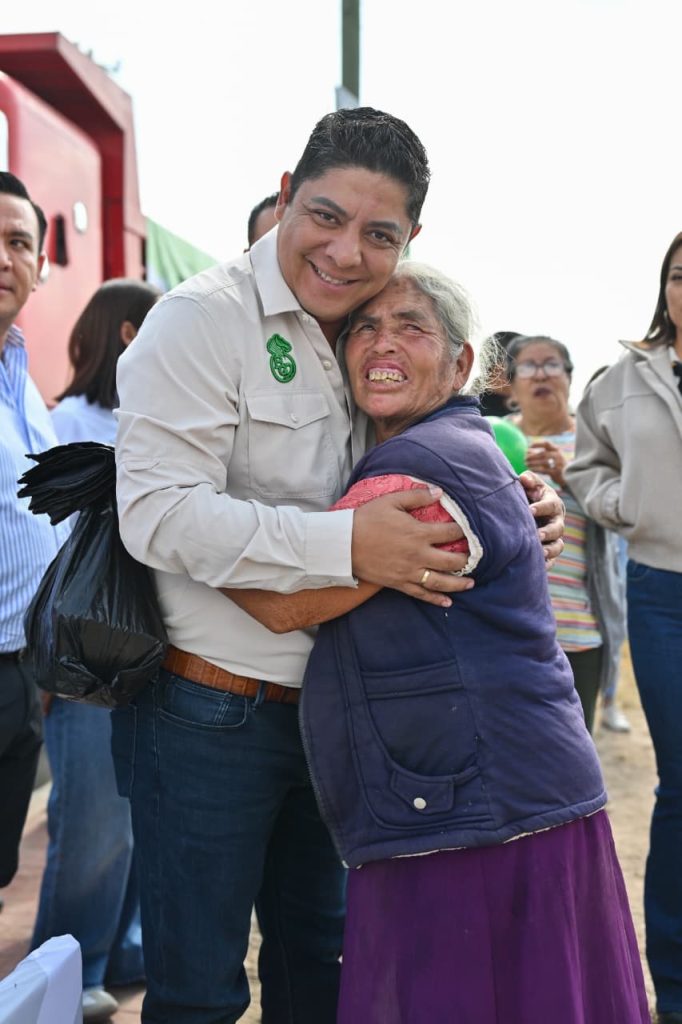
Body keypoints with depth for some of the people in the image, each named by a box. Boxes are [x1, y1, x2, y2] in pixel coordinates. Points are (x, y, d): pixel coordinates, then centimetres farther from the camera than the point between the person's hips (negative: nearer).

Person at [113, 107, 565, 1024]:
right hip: (208, 712, -7)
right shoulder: (205, 319, -16)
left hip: (326, 705, 7)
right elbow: (158, 514, -25)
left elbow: (411, 493, 20)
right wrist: (347, 546, -32)